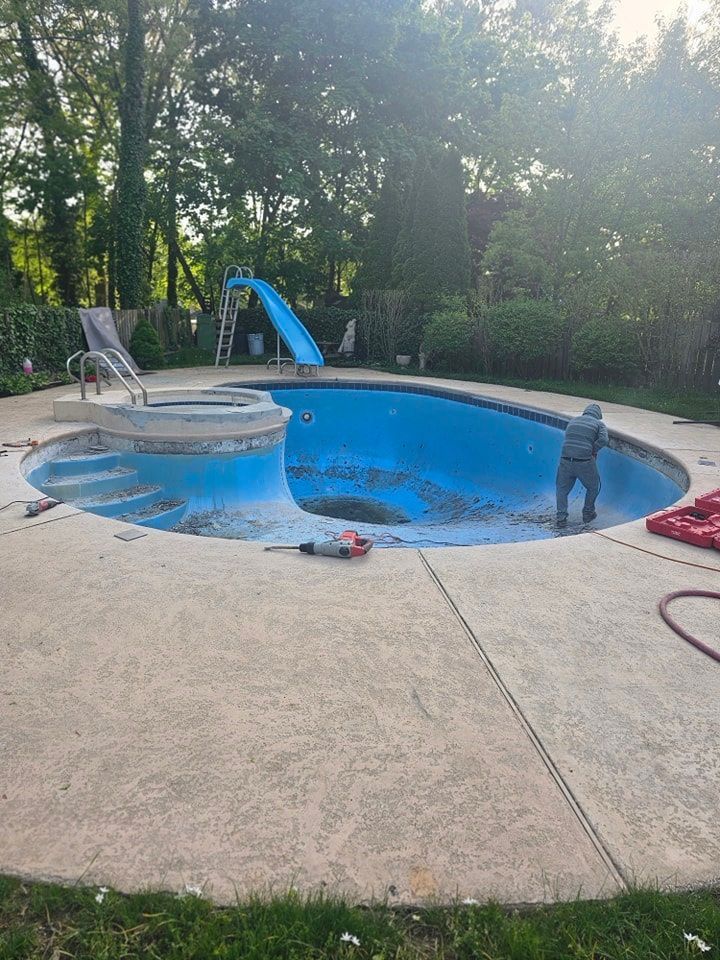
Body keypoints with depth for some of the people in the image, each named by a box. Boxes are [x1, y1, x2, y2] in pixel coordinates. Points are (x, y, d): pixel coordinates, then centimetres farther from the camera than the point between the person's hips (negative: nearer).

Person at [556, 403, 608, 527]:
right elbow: (603, 440, -10)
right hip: (584, 462, -2)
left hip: (565, 460, 2)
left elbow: (567, 437, 17)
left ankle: (561, 518, 10)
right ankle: (588, 514, 33)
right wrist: (593, 450, 4)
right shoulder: (599, 424, 7)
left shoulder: (573, 421, 18)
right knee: (593, 487, 23)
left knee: (562, 489, 18)